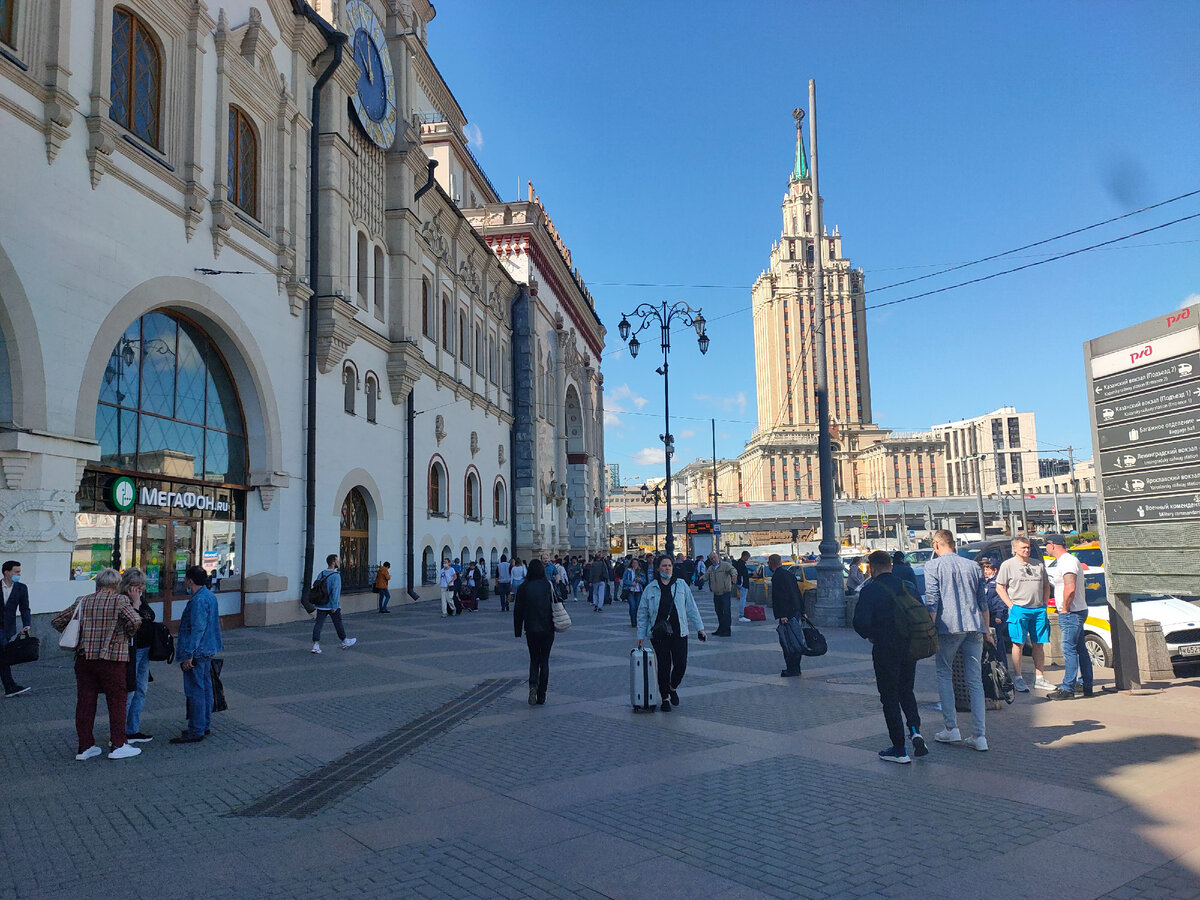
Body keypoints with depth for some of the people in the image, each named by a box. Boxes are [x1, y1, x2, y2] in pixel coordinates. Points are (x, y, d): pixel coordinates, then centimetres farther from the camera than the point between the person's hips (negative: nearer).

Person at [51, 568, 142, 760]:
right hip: (111, 658, -5)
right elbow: (136, 621, -19)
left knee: (85, 701, 11)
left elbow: (57, 621, 13)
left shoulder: (82, 602, 8)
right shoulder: (120, 601, -6)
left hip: (84, 657, 5)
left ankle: (85, 747, 17)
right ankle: (118, 745, 7)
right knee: (117, 701, 5)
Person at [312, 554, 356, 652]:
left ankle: (316, 645, -5)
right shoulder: (335, 576, -15)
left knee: (318, 624, 2)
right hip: (331, 606, -5)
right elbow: (335, 592, -20)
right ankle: (345, 642, 26)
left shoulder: (320, 574, 7)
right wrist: (334, 606, -18)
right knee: (338, 623, 10)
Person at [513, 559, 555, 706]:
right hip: (547, 630, 0)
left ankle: (533, 685, -12)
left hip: (531, 630, 0)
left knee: (534, 660, 14)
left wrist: (518, 631, 6)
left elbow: (518, 611, -1)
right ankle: (541, 695, 10)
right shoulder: (549, 586, -5)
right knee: (544, 661, 10)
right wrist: (556, 624, 7)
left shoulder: (523, 588, -4)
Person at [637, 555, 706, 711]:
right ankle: (665, 698, 18)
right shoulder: (650, 588, 2)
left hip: (679, 632, 1)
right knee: (664, 666, 2)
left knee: (681, 665, -1)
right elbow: (642, 613, 7)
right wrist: (641, 635, 5)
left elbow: (691, 608, 8)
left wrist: (699, 628, 5)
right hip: (658, 633, -1)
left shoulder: (681, 584, 5)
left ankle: (673, 688, 28)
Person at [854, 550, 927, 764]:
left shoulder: (869, 590, -12)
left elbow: (860, 622, -19)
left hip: (885, 651, -5)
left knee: (890, 698, 5)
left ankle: (899, 750, 9)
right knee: (906, 691, 22)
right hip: (909, 649, 5)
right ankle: (915, 730, 1)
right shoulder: (907, 587, 3)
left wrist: (870, 635, 1)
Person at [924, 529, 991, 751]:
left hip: (949, 627, -4)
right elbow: (983, 602, 17)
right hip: (974, 628, 4)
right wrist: (986, 630, 23)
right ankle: (979, 735, 3)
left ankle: (952, 728, 7)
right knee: (975, 680, 6)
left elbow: (932, 601, -7)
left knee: (944, 675, 11)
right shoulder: (972, 566, 14)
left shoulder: (933, 566, 0)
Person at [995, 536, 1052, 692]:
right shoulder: (1007, 565, 1)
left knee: (1039, 645, 7)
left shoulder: (1039, 564, 14)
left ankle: (1039, 679, 16)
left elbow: (1046, 586, 21)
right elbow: (1000, 588, 1)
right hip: (1019, 609, -4)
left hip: (1039, 609, 4)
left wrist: (1044, 605, 9)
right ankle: (1017, 679, 0)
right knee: (1018, 644, -5)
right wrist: (1011, 606, -7)